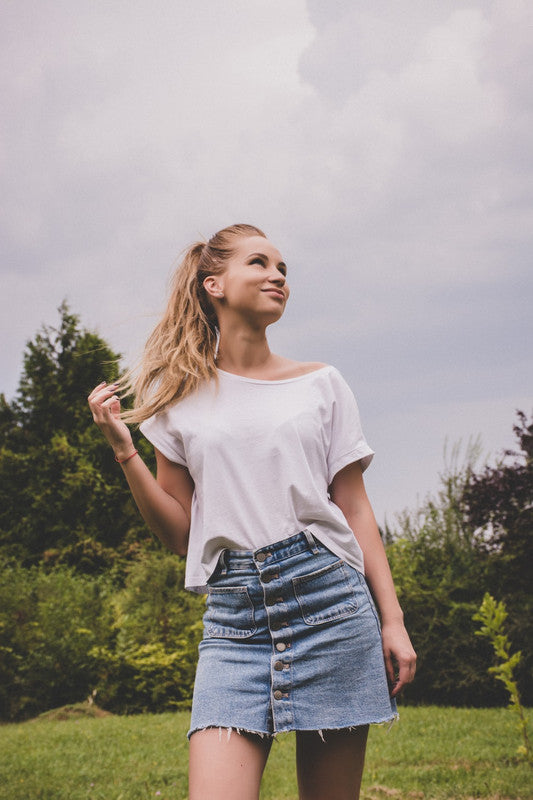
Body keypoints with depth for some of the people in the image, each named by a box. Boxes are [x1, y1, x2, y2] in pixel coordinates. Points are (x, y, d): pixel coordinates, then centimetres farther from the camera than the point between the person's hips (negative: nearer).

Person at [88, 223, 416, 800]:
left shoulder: (320, 384, 10)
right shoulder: (180, 396, 10)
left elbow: (355, 509, 11)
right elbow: (178, 534, 10)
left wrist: (392, 619, 4)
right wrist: (123, 449, -1)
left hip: (328, 598, 1)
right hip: (233, 615, 0)